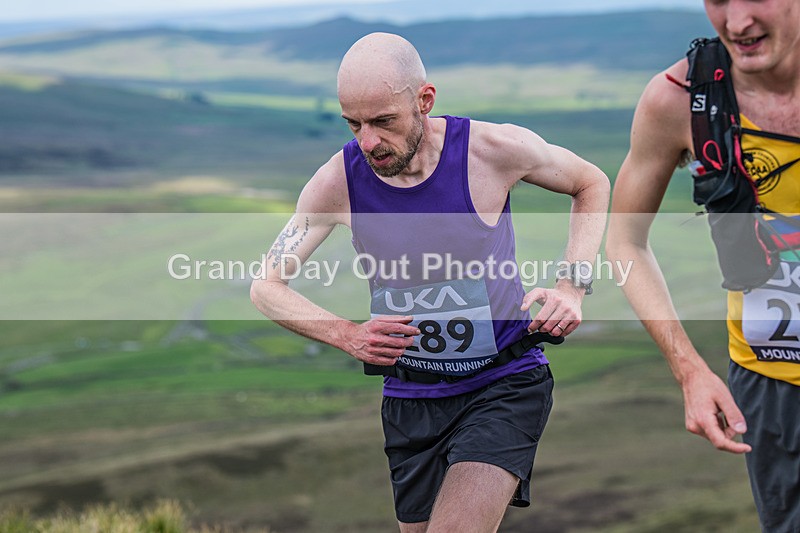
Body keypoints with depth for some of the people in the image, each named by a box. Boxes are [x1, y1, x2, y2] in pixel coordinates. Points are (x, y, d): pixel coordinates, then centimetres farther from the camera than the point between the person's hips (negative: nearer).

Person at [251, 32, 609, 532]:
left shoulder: (495, 149, -16)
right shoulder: (338, 182, -11)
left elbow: (592, 183, 4)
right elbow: (267, 287, -2)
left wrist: (572, 287, -10)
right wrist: (348, 335, -20)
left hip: (504, 384, -3)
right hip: (411, 398, 4)